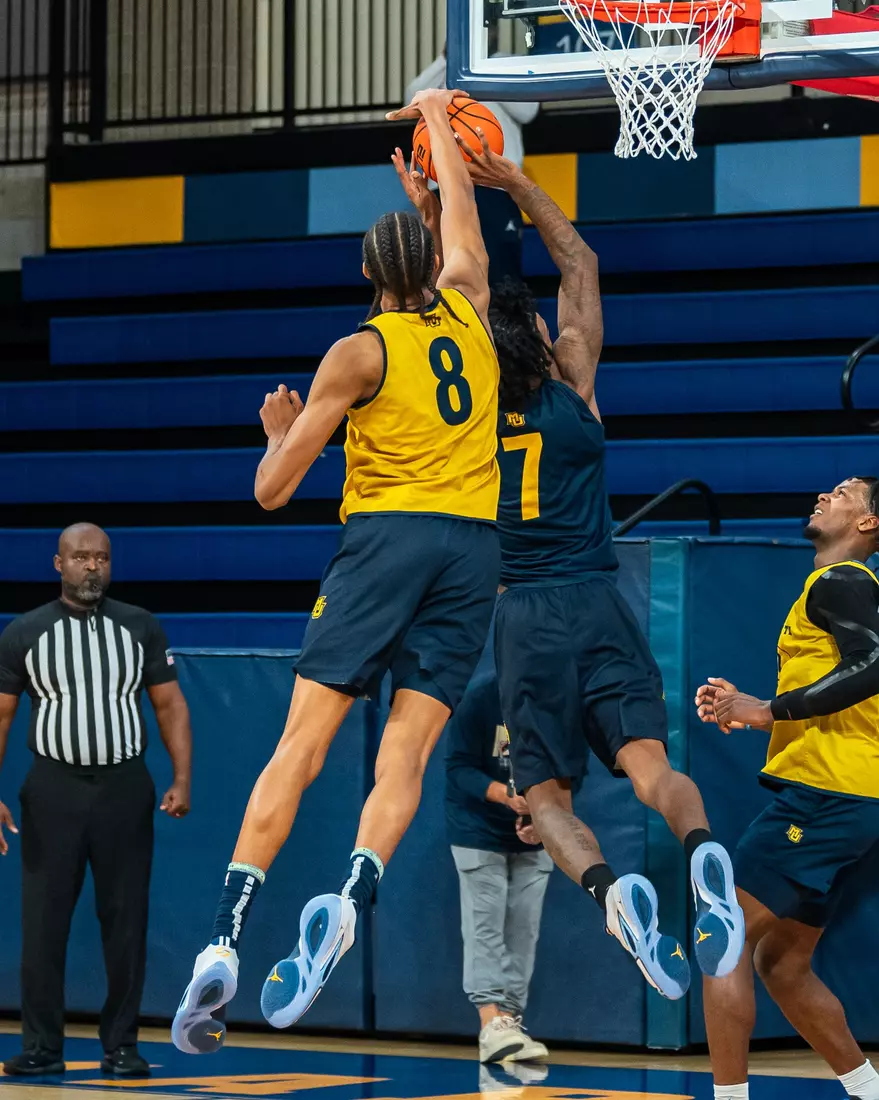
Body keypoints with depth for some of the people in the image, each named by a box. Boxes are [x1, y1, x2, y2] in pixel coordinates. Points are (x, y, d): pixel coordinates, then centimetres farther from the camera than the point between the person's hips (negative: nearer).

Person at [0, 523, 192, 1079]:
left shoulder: (141, 628, 4)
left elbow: (170, 704, 6)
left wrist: (182, 779, -6)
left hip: (124, 788, 1)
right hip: (53, 789, -1)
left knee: (126, 921, 2)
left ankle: (121, 1047, 10)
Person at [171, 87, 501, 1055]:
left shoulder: (358, 353, 2)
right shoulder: (467, 308, 12)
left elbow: (272, 489, 1)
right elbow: (461, 217, 34)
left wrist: (281, 431, 22)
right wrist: (435, 119, 47)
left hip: (384, 537, -3)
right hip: (472, 544, 3)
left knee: (298, 747, -6)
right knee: (405, 757, -4)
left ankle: (223, 940, -17)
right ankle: (351, 899, -30)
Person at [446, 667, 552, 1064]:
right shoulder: (480, 693, -19)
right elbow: (459, 767, -18)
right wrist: (505, 795, -33)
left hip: (532, 837, 4)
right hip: (480, 831, -4)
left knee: (524, 931, 1)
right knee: (485, 926, -12)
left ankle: (510, 1026, 4)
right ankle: (491, 1024, -19)